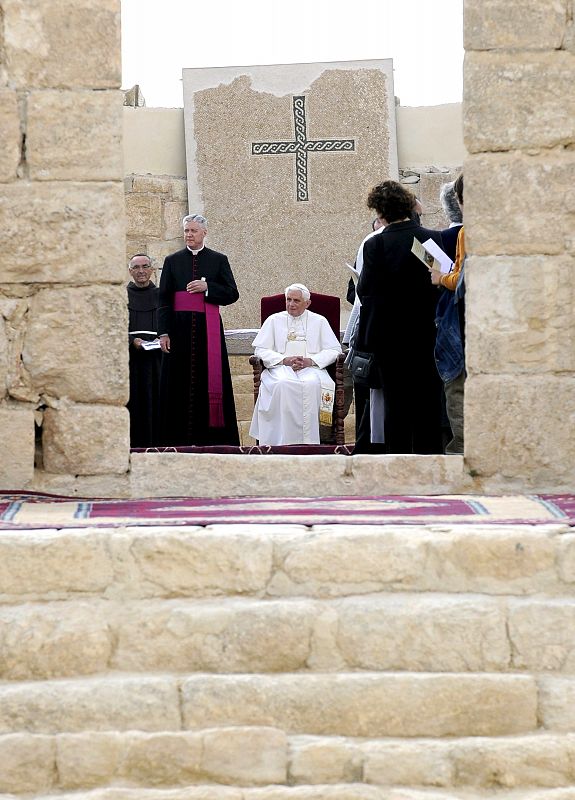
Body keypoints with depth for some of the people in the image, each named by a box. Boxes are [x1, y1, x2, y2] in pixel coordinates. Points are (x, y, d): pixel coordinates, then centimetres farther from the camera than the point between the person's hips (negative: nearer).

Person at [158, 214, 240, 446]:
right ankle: (180, 441, 0)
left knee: (210, 381, -3)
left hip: (209, 329, -1)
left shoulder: (218, 260, 8)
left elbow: (232, 294, 4)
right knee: (180, 383, -1)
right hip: (180, 329, 1)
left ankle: (211, 439, -1)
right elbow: (164, 300, 5)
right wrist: (163, 332, -4)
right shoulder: (172, 261, 10)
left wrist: (207, 288, -11)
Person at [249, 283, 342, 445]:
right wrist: (284, 360, -8)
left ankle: (308, 441, -36)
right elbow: (260, 350, 9)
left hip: (311, 368, 0)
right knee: (282, 384, -37)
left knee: (311, 384, -37)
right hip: (281, 368, 0)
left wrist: (310, 361, -9)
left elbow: (334, 350, 8)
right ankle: (285, 440, -37)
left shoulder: (319, 321, 16)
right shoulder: (274, 320, 18)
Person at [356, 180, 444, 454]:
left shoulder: (375, 245, -11)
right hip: (427, 336, 2)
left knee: (395, 401, 5)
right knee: (428, 401, 8)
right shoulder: (435, 239, -4)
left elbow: (366, 293, -11)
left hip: (390, 337, -2)